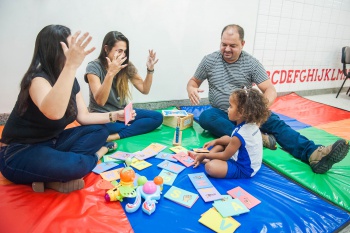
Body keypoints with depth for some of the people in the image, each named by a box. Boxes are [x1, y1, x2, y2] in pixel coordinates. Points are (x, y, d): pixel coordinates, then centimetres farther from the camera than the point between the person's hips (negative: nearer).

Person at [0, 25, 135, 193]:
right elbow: (53, 113, -46)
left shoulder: (71, 81, 0)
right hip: (19, 154, -8)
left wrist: (114, 116, -8)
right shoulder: (38, 79, -24)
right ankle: (96, 154, 0)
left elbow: (83, 116, 4)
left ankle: (53, 178, -12)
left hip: (50, 143, 9)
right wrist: (72, 65, -51)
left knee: (100, 131, -2)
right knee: (75, 165, -35)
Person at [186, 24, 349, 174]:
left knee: (276, 123, -25)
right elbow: (194, 81, 9)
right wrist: (191, 88, -17)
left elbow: (270, 90, -5)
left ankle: (314, 154, -43)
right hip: (222, 114, 0)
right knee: (205, 117, -34)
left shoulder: (251, 63, -2)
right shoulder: (209, 60, -1)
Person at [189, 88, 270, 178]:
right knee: (225, 138, 21)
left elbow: (225, 156, -18)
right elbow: (232, 140, 12)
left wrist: (204, 155, -9)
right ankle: (209, 157, 6)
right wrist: (215, 141, 8)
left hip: (244, 170, -10)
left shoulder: (240, 134, -31)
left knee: (210, 167, -31)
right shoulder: (251, 124, -5)